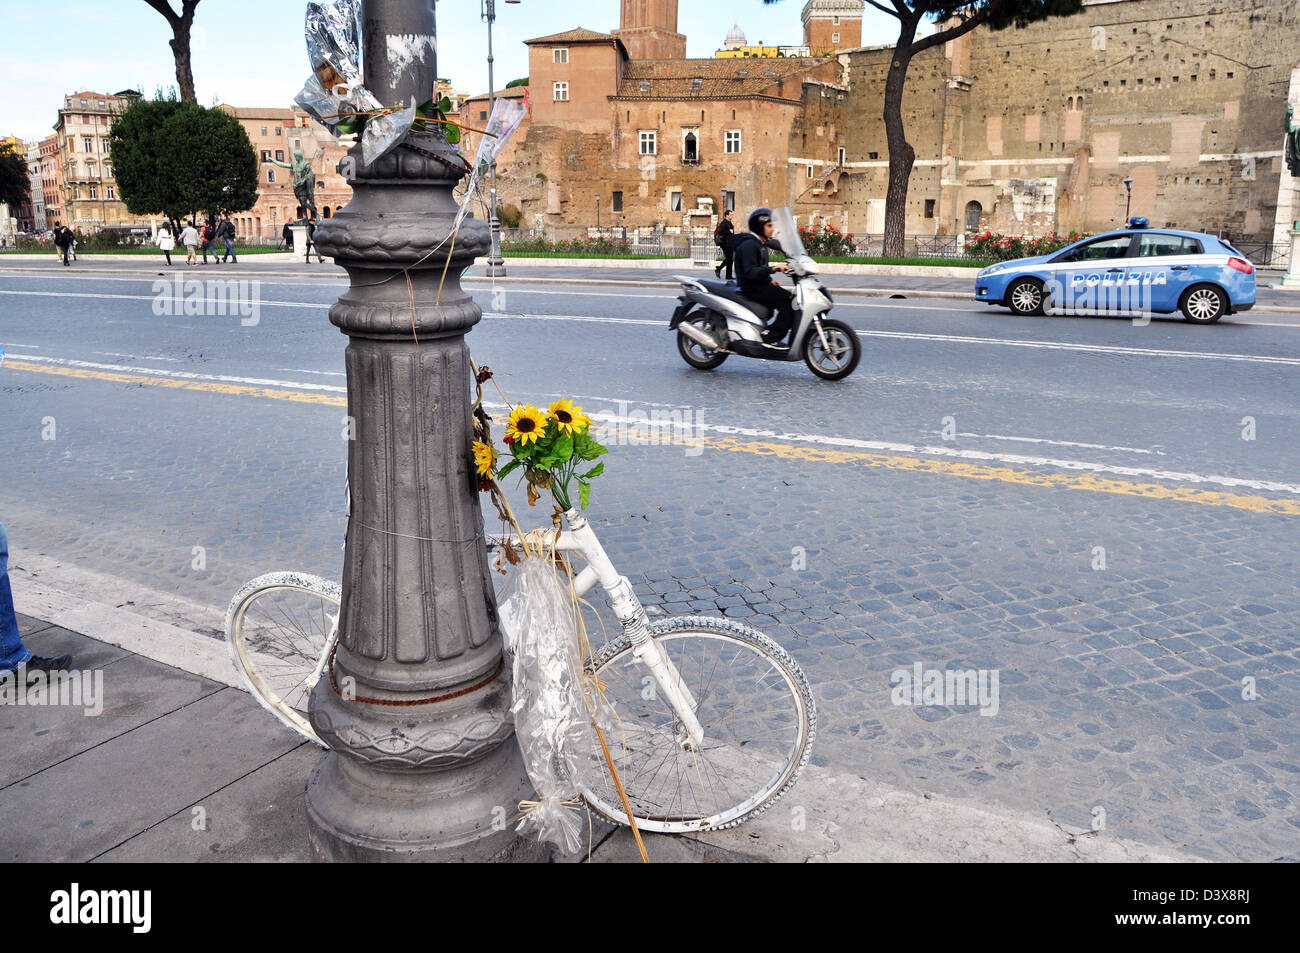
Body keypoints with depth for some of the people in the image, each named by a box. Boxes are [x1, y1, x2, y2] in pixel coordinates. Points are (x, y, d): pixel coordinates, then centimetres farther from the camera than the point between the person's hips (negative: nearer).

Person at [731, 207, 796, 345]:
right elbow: (750, 272, -28)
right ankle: (770, 337, -22)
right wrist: (773, 268, -37)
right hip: (752, 289, -10)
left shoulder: (761, 243, 18)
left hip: (761, 285, 10)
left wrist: (769, 281, 16)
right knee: (790, 301, -19)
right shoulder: (749, 245, -15)